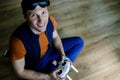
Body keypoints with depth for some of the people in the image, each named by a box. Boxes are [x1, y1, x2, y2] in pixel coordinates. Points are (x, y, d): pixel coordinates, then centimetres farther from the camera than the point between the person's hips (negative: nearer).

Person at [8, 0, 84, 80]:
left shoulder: (50, 20, -24)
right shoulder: (18, 40, -38)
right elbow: (20, 72, -23)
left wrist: (62, 53, -13)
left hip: (49, 51, 4)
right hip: (35, 65, -4)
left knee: (79, 42, 4)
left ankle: (55, 65, -1)